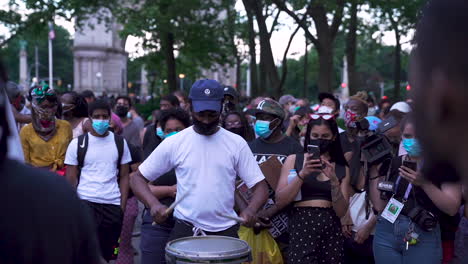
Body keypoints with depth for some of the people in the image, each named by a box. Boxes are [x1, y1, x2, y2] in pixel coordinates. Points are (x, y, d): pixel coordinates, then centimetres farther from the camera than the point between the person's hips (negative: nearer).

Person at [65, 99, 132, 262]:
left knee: (106, 255, 10)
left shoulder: (120, 143, 7)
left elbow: (124, 177, 9)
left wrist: (122, 207, 0)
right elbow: (70, 179, 2)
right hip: (85, 204, -2)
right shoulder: (77, 144, 1)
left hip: (113, 206, 2)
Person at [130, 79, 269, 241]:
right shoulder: (174, 143, -1)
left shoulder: (236, 143, 1)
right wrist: (154, 204, -17)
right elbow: (138, 178, 3)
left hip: (226, 231, 1)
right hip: (185, 229, -1)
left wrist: (251, 210, -21)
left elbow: (259, 185, 1)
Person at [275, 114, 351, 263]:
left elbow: (341, 212, 2)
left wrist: (334, 180, -10)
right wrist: (302, 174, -13)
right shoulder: (294, 160, 5)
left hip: (331, 229, 2)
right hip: (301, 225, -2)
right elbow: (280, 201, -3)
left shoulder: (342, 168, 10)